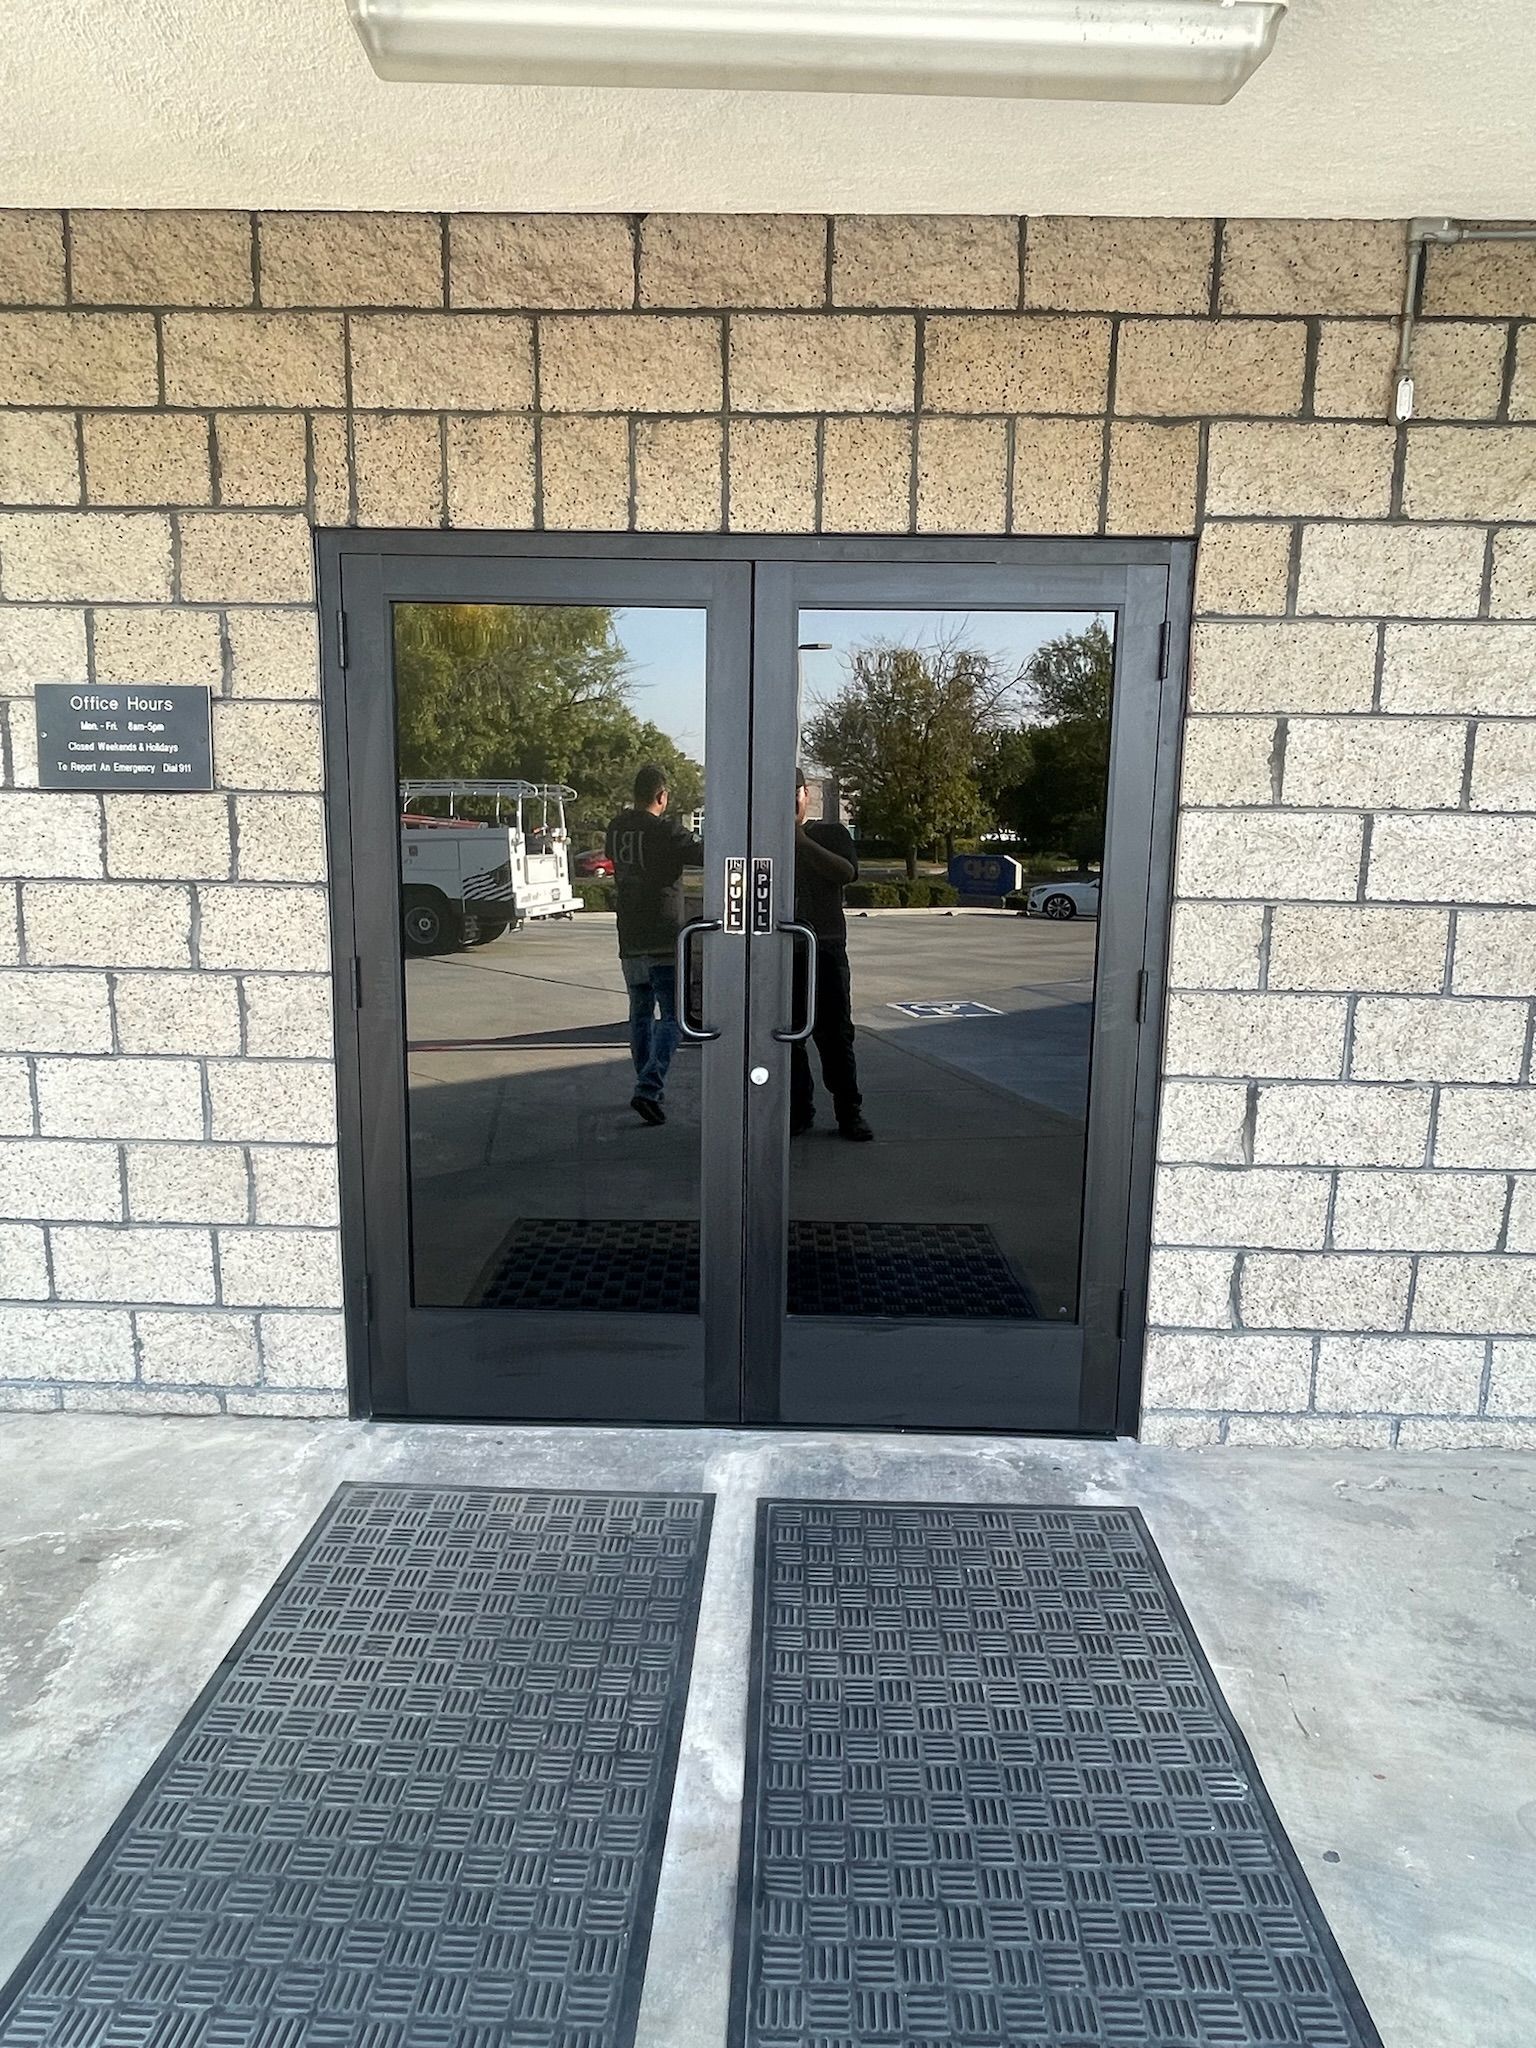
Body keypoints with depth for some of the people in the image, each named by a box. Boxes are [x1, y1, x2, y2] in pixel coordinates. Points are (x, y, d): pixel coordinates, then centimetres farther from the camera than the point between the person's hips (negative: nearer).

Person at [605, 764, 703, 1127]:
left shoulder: (616, 828, 8)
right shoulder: (666, 831, -12)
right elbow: (703, 854, -18)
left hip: (629, 941, 7)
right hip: (665, 940, -6)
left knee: (640, 1015, 17)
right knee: (670, 1018, -4)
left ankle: (649, 1087, 22)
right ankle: (648, 1089, -16)